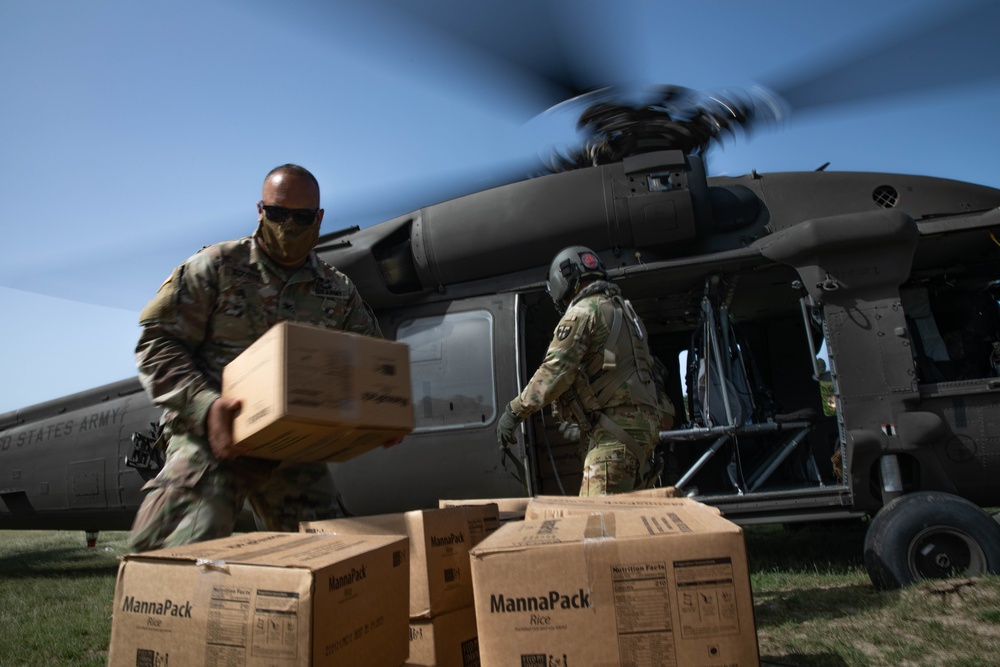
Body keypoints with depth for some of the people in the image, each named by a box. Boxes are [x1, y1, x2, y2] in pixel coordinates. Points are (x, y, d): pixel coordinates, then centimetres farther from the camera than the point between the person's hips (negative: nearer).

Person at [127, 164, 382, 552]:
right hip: (211, 436, -3)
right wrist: (205, 405, -20)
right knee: (189, 543, -22)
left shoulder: (340, 293, 10)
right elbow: (157, 344, -3)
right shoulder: (216, 266, 1)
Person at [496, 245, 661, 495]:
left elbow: (555, 371, -14)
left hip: (616, 430, -9)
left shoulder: (583, 311, -4)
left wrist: (515, 410, -8)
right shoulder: (621, 310, 24)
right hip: (640, 424, 9)